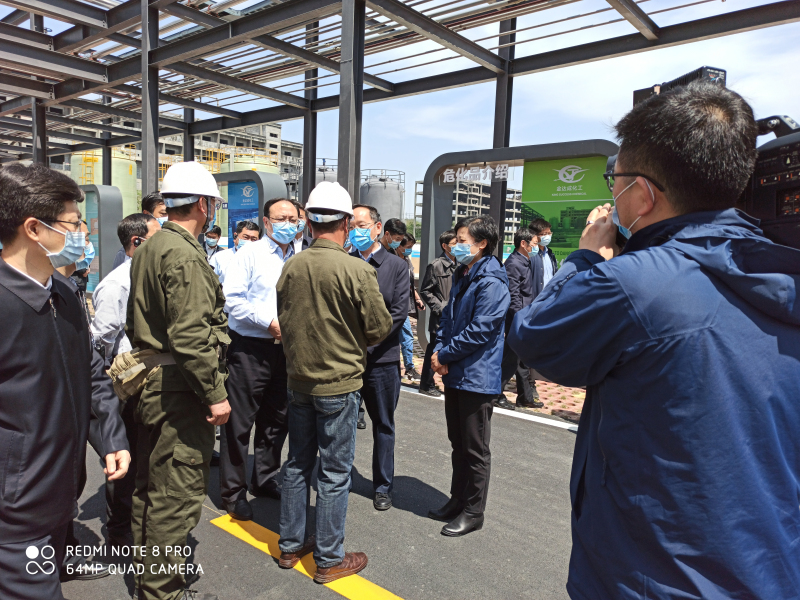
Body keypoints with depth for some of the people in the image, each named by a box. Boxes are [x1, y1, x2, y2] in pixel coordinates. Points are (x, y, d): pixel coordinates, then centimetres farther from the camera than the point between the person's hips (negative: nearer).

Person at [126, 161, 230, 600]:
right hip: (179, 390, -11)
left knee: (151, 486, 22)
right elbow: (190, 335, -25)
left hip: (149, 382, 11)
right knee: (177, 495, 1)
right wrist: (215, 394, -20)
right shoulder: (184, 255, -19)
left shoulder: (148, 249, 13)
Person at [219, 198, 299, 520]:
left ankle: (265, 478, 35)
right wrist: (270, 322, -16)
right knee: (239, 421, 2)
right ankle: (233, 491, 18)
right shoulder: (250, 254, -4)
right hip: (250, 348, -5)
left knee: (277, 419, 16)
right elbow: (232, 299, -12)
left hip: (285, 349, 5)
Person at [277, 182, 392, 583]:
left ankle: (290, 545, 33)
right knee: (334, 473, 7)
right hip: (339, 384, -5)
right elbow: (379, 328, -10)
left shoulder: (291, 267, -3)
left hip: (298, 381, 5)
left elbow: (284, 321, 9)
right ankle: (329, 559, 22)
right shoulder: (357, 271, -18)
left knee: (298, 463, 18)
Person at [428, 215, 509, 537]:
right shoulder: (461, 276, 12)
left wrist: (445, 355, -13)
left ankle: (473, 512, 21)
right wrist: (439, 349, -1)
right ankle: (458, 499, 35)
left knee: (475, 450, 6)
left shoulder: (491, 283, -18)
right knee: (458, 444, 20)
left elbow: (479, 332, -22)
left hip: (476, 376, -9)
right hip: (454, 374, 9)